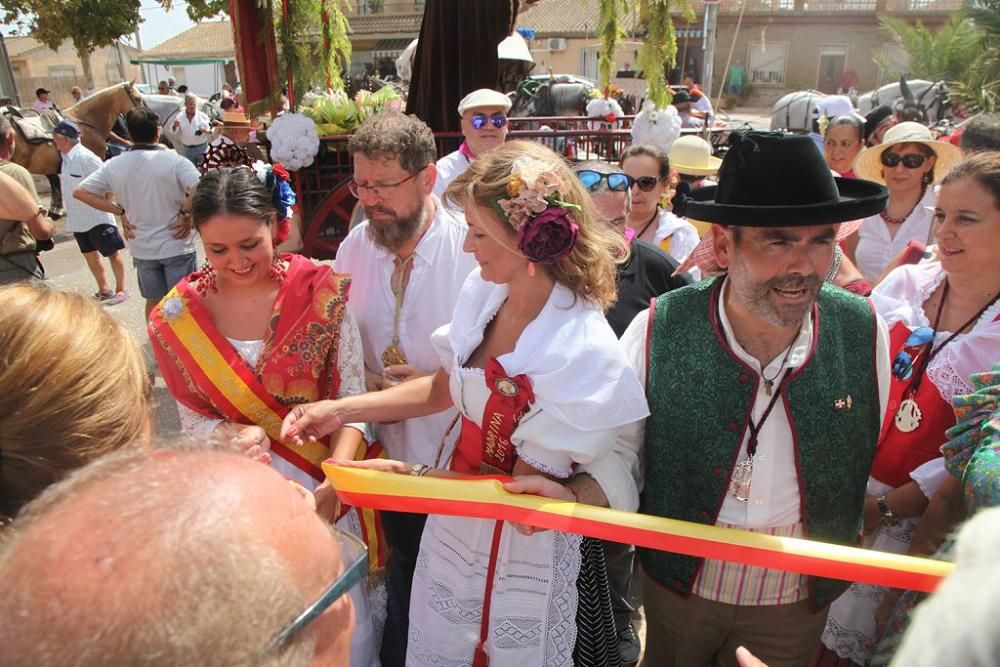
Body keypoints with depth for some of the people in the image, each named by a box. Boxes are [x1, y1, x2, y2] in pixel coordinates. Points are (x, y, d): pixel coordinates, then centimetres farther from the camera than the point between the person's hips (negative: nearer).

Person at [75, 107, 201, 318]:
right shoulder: (175, 161, -13)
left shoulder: (114, 166, -1)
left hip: (142, 249, 4)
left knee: (153, 301, 20)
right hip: (176, 246, -4)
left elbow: (80, 192, 3)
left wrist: (120, 211, 3)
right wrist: (187, 215, -12)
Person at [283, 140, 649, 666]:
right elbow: (445, 388, 5)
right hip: (453, 527, 6)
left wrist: (408, 474, -23)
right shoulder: (483, 290, -9)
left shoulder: (585, 353, -29)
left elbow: (525, 484, -21)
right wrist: (340, 409, -1)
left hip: (524, 548, -6)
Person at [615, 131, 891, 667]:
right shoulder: (657, 333, -22)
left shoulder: (865, 335, -16)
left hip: (800, 602, 2)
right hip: (676, 585, -1)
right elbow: (619, 449, -12)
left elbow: (875, 461, -2)